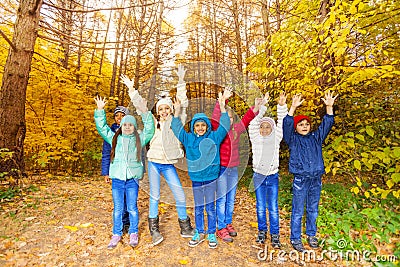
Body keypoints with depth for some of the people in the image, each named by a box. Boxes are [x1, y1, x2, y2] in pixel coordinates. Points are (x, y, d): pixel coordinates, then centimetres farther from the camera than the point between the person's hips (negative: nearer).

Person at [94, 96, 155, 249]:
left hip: (132, 179, -1)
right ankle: (116, 234, 26)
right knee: (117, 208, 10)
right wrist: (100, 110, 0)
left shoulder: (139, 139, 6)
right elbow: (101, 127, 9)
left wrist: (145, 113, -14)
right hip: (117, 178, 2)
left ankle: (133, 233, 23)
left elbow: (149, 130, -5)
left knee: (132, 208, 7)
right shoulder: (115, 138, 11)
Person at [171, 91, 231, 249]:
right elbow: (177, 128, 2)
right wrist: (177, 112, -8)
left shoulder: (214, 137, -2)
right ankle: (199, 233, 32)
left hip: (211, 178, -1)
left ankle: (211, 234, 28)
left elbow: (224, 126, -7)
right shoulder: (189, 139, 2)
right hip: (196, 178, 2)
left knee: (210, 207, 11)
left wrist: (222, 108, -16)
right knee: (198, 208, 15)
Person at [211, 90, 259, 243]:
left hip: (233, 169, 6)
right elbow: (215, 118, -23)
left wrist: (257, 107, -1)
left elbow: (246, 118, 11)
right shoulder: (217, 130, -7)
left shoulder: (236, 130, 7)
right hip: (221, 169, -5)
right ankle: (221, 228, 15)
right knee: (221, 200, 2)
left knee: (231, 199, 16)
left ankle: (228, 223, 33)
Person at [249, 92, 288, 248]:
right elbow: (254, 122, -11)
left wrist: (282, 105, -19)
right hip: (258, 176, 0)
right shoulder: (255, 139, -1)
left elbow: (282, 123, -7)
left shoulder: (276, 139, 3)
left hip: (273, 176, 0)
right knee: (260, 206, 9)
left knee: (273, 207, 4)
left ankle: (275, 234, 18)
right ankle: (262, 231, 27)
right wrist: (261, 105, -20)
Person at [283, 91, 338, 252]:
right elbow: (287, 125, -16)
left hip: (316, 179, 4)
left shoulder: (316, 137, 11)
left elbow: (327, 124, 6)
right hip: (300, 180, -4)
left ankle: (311, 235, 34)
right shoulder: (293, 139, -1)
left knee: (313, 210, 17)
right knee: (298, 211, 3)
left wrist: (329, 107, -7)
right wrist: (293, 108, -26)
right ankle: (295, 239, 15)